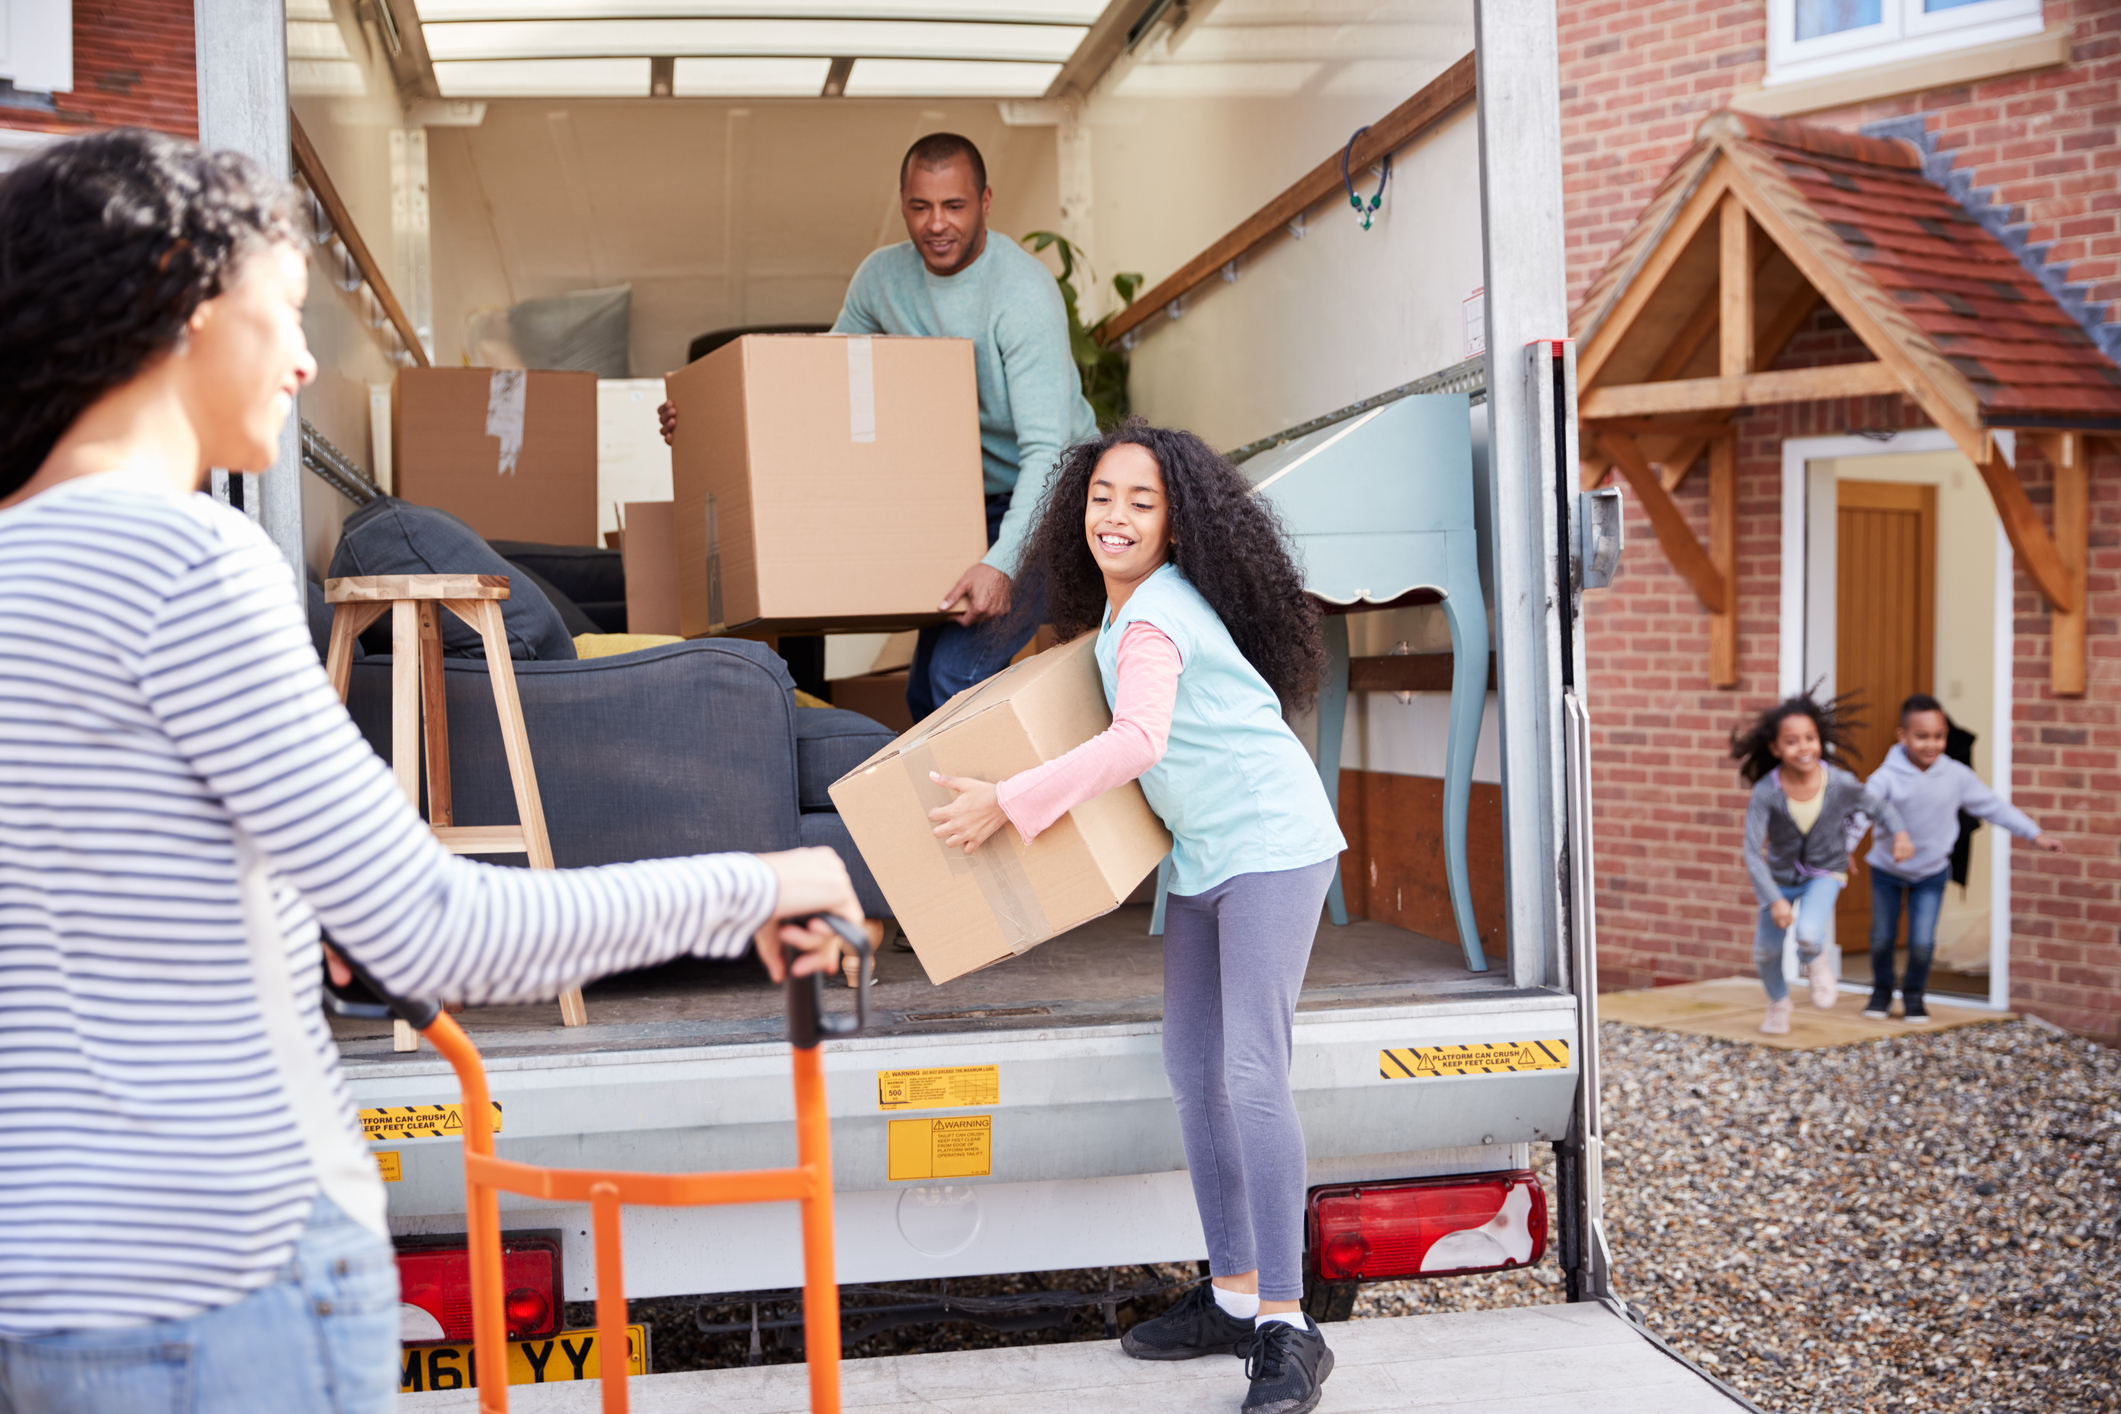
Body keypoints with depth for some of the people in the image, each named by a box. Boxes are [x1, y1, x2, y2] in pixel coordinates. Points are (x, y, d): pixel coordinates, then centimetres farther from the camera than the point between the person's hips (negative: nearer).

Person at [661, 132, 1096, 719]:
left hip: (1051, 498, -7)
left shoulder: (1023, 290, -24)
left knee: (958, 675, -21)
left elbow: (1046, 448, -31)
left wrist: (1003, 563, -43)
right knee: (925, 692, 12)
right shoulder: (883, 275, -2)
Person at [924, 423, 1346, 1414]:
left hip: (1270, 846, -10)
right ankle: (1232, 1297, 20)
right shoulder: (1119, 606, 11)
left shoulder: (1151, 618, -18)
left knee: (1252, 1074, -16)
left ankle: (1288, 1330, -13)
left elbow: (1138, 740, -32)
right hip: (1206, 856, 10)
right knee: (1193, 1074, 9)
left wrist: (1006, 804, -31)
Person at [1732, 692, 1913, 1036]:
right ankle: (1778, 1002, 42)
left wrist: (1899, 833, -21)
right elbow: (1753, 852, -26)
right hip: (1781, 877, 1)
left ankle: (1816, 963, 13)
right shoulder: (1766, 792, -27)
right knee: (1766, 952, 7)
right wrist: (1774, 900, -32)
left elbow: (1879, 807, -3)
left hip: (1824, 873, -1)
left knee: (1808, 935, -26)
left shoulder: (1840, 783, -23)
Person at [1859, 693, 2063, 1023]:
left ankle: (1913, 993, 21)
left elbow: (1993, 806, -3)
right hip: (1887, 870, -1)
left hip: (1932, 873, 1)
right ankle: (1882, 990, 34)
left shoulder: (1957, 776, -12)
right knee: (1882, 937, 9)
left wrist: (2035, 835, -1)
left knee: (1922, 942, -4)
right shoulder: (1886, 777, -22)